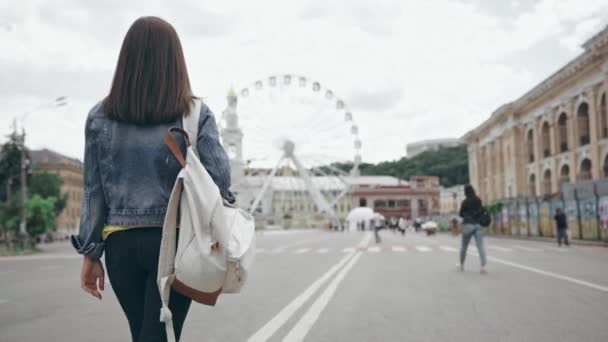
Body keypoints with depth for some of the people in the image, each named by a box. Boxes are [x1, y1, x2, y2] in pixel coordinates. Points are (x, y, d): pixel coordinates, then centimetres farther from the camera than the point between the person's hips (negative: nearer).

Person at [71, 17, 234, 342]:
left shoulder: (100, 117, 2)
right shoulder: (196, 114, -4)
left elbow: (93, 191, 2)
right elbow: (219, 177, -12)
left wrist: (90, 254, 8)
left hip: (121, 244, 3)